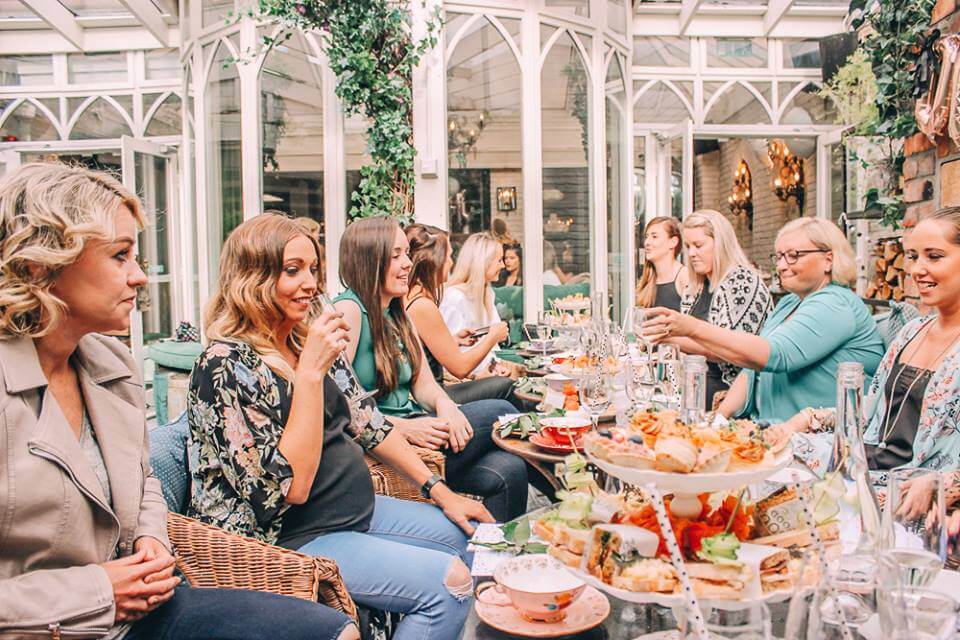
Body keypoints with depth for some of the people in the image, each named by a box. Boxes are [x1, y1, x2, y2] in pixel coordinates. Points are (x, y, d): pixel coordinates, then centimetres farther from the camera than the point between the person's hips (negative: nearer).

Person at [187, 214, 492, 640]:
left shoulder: (308, 341, 5)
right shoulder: (226, 365, -19)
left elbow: (366, 423, 11)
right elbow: (290, 488, -26)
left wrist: (439, 490, 9)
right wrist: (310, 371, -28)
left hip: (359, 509, 9)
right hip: (289, 539, -8)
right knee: (448, 582, -18)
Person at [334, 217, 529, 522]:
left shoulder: (398, 313, 16)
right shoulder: (348, 309, -11)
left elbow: (424, 383, 11)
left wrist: (444, 405, -12)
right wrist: (403, 427, -23)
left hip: (411, 429, 8)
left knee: (507, 471, -12)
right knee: (498, 412, -13)